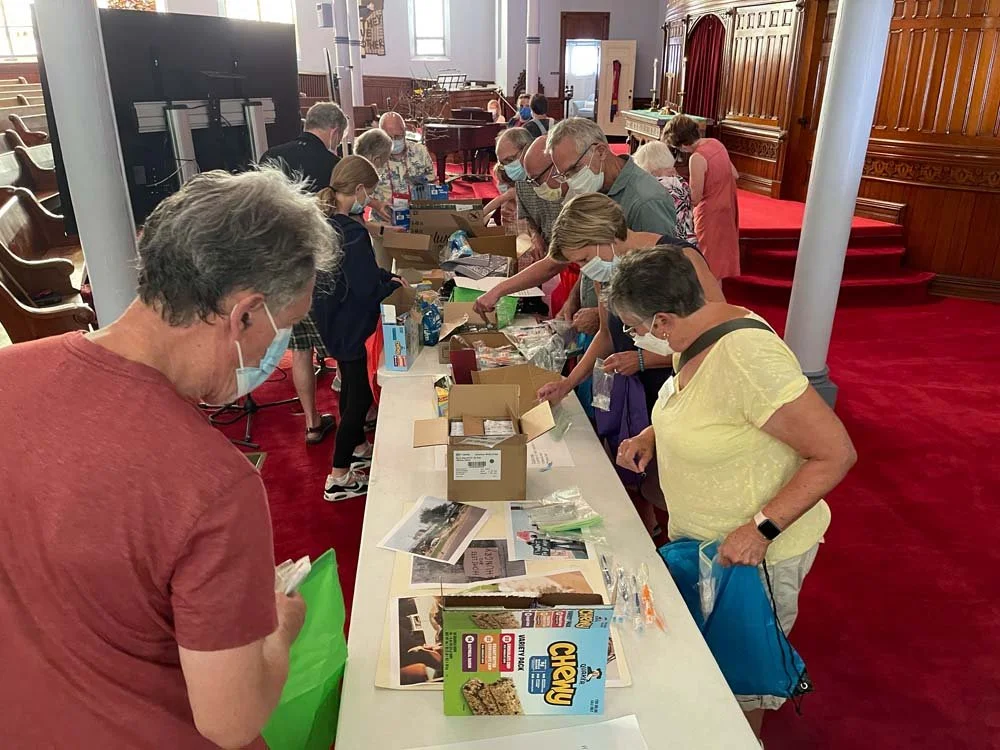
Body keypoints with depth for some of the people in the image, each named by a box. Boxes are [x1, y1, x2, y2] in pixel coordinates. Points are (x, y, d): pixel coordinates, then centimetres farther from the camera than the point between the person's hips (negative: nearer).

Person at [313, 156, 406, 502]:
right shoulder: (352, 233, -27)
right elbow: (368, 291, -24)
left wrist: (387, 276, 5)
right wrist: (393, 286, -6)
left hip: (329, 319, 9)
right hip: (347, 326, -9)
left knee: (352, 386, 25)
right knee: (359, 396, 4)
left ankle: (359, 448, 45)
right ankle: (338, 479, 13)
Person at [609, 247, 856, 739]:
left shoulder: (747, 358, -33)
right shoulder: (698, 336, -6)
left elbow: (836, 453, -28)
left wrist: (762, 529, -31)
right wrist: (651, 436, -1)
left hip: (752, 550, -8)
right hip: (698, 535, 8)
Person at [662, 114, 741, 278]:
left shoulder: (697, 158, -23)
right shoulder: (715, 143, 2)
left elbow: (695, 199, -18)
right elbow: (735, 174, 11)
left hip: (711, 215, -8)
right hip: (727, 209, 8)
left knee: (709, 267, 4)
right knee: (719, 261, 19)